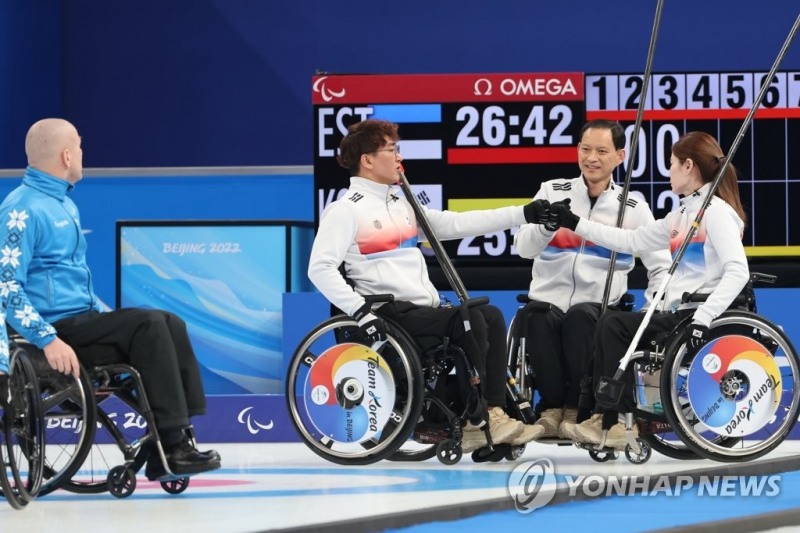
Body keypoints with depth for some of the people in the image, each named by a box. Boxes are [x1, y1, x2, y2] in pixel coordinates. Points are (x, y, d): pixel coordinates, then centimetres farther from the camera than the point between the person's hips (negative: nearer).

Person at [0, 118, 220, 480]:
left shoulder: (64, 204, 19)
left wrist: (104, 316, 17)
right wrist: (48, 340, -27)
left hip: (82, 318, 9)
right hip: (57, 328, -9)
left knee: (170, 325, -4)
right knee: (148, 324, -22)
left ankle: (179, 438, -12)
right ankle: (170, 447, -23)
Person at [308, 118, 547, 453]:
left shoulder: (402, 205, 22)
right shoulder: (346, 210, -5)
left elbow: (455, 224, 18)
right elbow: (320, 268, -15)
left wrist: (525, 214, 11)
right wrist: (361, 312, -24)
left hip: (424, 309, 8)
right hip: (390, 314, -8)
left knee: (491, 317, -11)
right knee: (470, 321, -23)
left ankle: (494, 413, -15)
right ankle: (473, 424, -19)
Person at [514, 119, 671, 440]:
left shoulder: (633, 208, 7)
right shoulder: (553, 192, 7)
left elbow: (661, 268, 10)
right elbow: (524, 248, -5)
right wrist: (547, 224, -27)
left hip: (600, 310, 0)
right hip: (548, 301, 0)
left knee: (580, 317, -34)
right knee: (538, 318, -33)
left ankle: (576, 409, -17)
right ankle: (552, 405, -13)